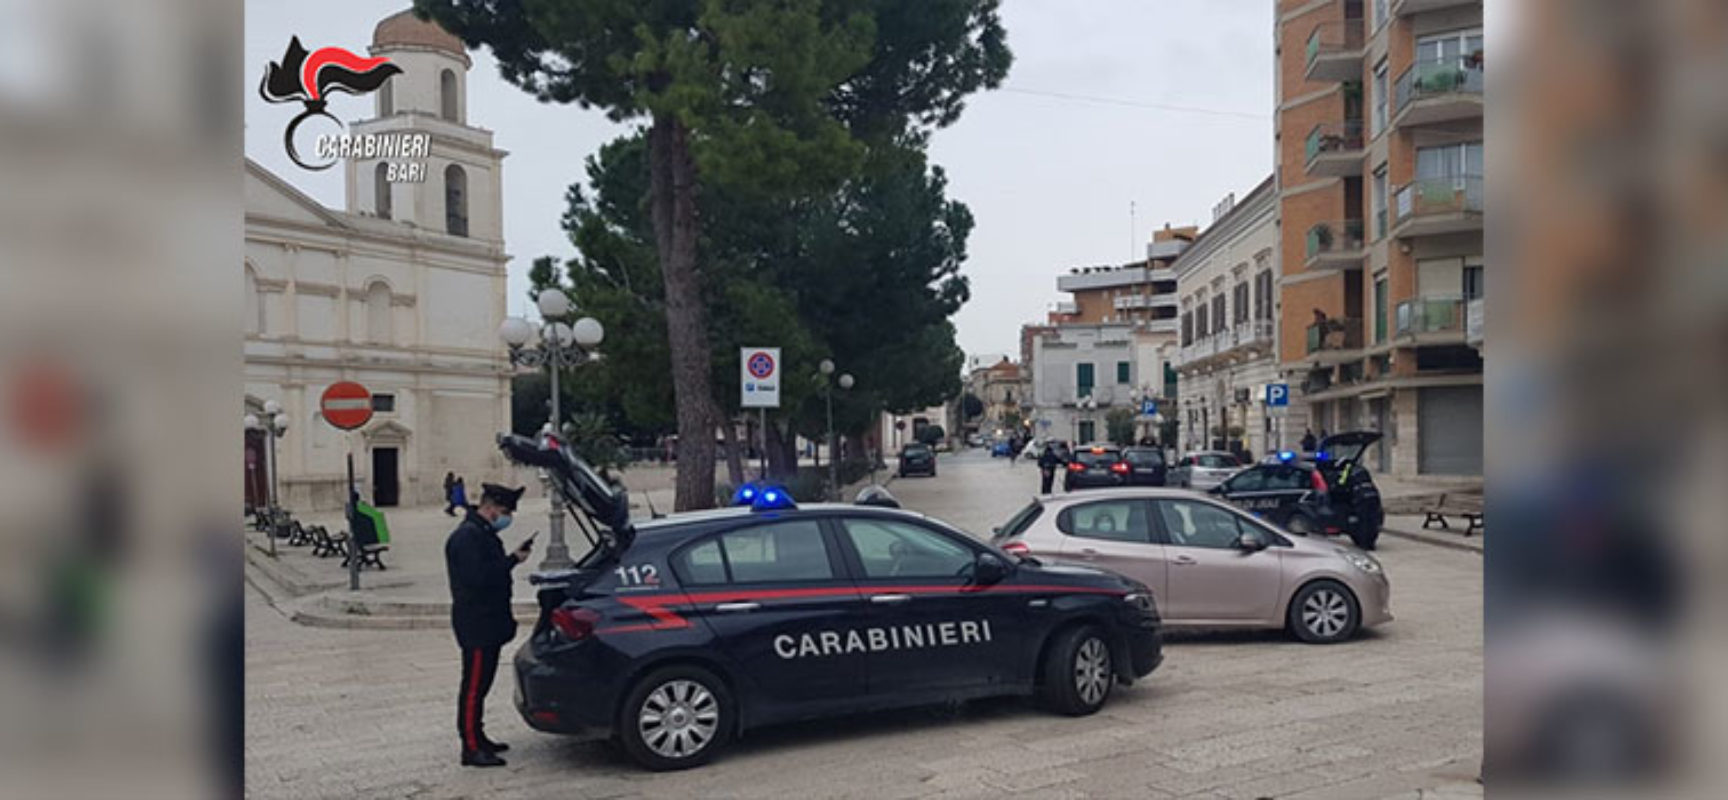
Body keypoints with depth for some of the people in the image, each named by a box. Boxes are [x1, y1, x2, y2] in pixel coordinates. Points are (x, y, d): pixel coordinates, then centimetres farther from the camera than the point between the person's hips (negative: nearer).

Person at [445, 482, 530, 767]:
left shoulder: (483, 533, 17)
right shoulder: (467, 536, -17)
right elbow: (478, 577, -25)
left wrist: (512, 558, 7)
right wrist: (513, 560, -19)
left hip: (488, 623, 11)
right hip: (476, 624, -11)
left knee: (481, 683, 16)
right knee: (474, 685, -7)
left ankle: (476, 737, 26)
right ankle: (471, 748, -3)